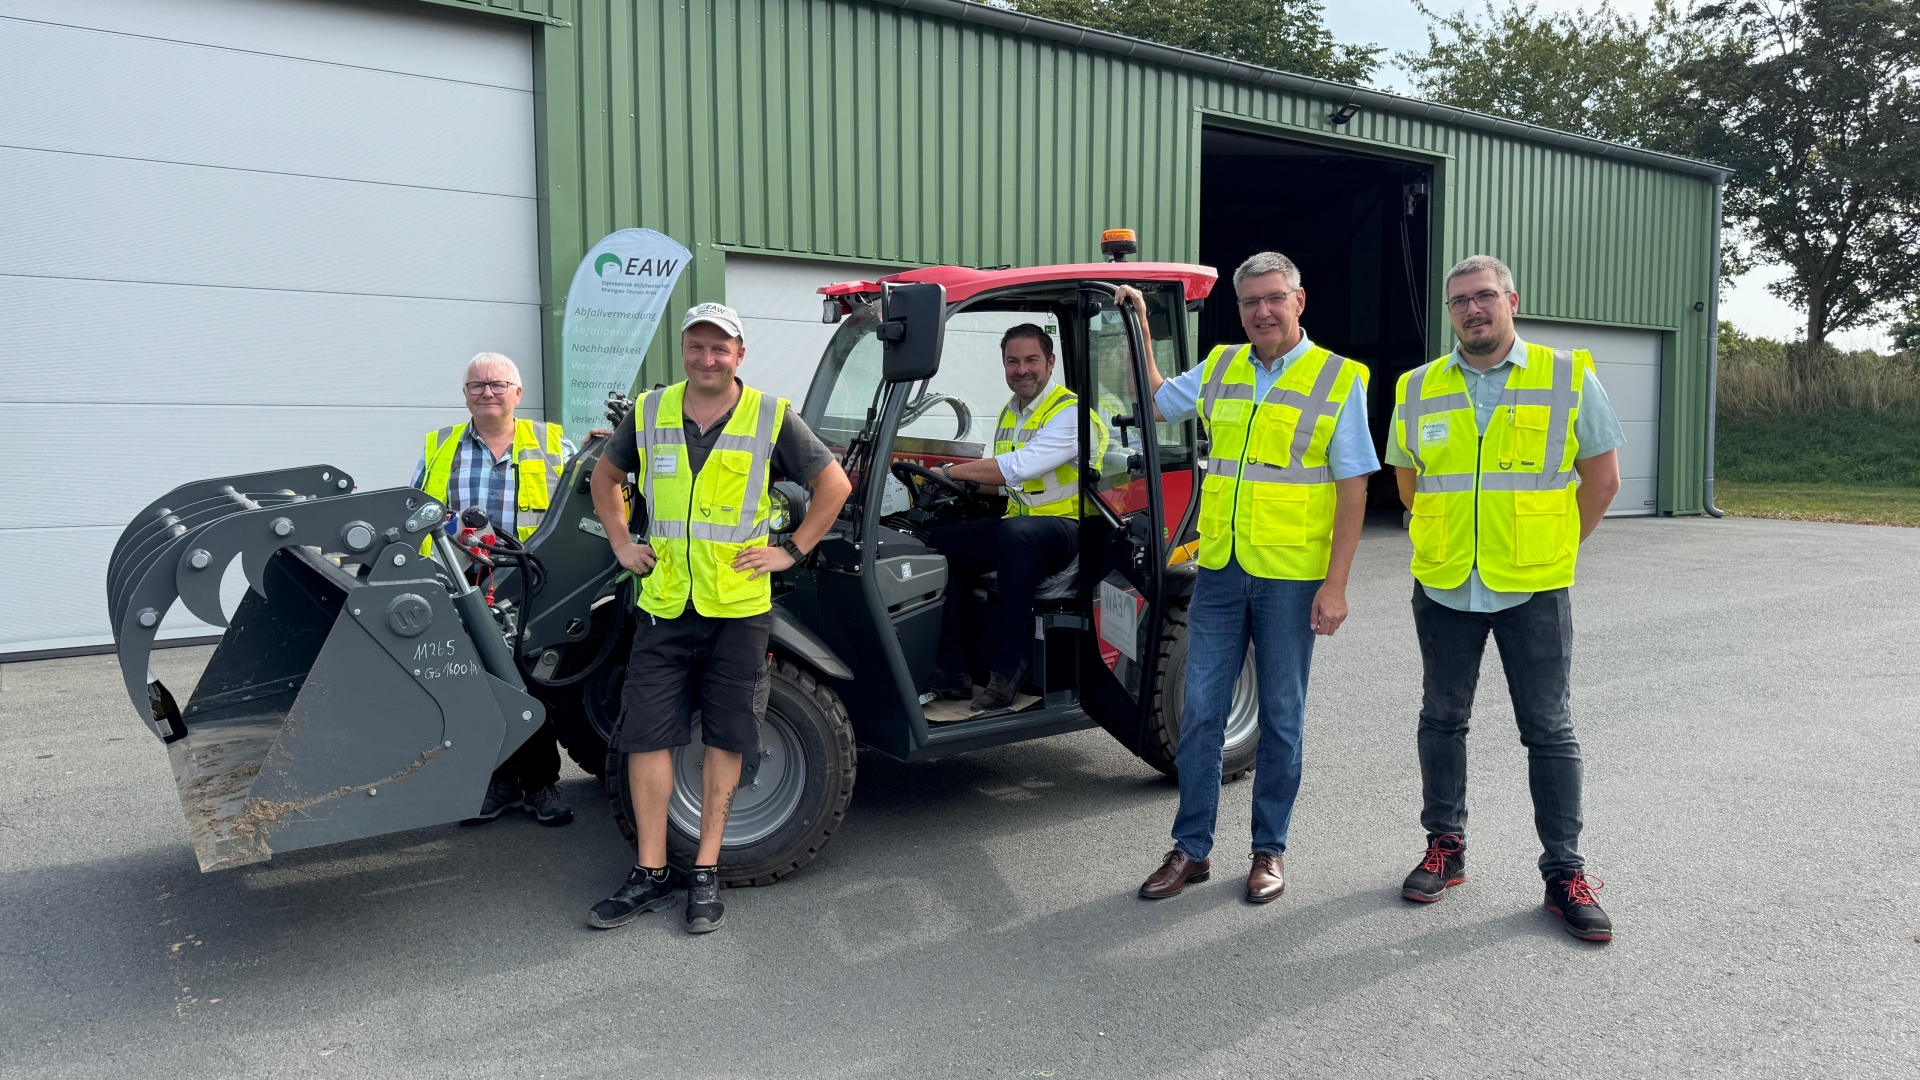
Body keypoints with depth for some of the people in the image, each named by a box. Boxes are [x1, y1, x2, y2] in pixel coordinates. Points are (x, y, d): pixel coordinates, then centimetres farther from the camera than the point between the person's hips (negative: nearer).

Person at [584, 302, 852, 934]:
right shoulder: (649, 413, 4)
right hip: (663, 604, 2)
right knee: (645, 734, 1)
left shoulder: (771, 419, -3)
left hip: (738, 605, -2)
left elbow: (834, 484, 4)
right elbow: (606, 478, 21)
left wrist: (792, 551, -2)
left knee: (724, 737, 6)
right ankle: (650, 874, 14)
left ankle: (706, 873, 18)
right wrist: (622, 544, 10)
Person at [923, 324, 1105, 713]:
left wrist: (951, 471, -21)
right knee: (942, 542, -12)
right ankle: (952, 670, -11)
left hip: (1065, 528, -8)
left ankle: (1005, 671, -34)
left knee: (1016, 533, -40)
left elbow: (1020, 466, -24)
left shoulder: (1069, 412, -12)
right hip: (1017, 524, 8)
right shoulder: (1009, 413, 17)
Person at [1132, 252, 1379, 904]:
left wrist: (1335, 586, -12)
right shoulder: (1220, 369, 9)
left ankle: (1270, 850, 22)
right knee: (1200, 714, 6)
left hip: (1291, 579, -3)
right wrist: (1138, 328, 17)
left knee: (1280, 719, 8)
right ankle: (1192, 849, 17)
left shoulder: (1338, 380, -3)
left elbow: (1353, 490, -6)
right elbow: (1155, 401, 26)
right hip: (1219, 572, 4)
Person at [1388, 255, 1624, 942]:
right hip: (1443, 587, 3)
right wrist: (1453, 542, 10)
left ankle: (1565, 872, 13)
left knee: (1548, 730, 3)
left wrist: (1552, 548, 2)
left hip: (1533, 589, -2)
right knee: (1442, 719, 11)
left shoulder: (1568, 377, -2)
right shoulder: (1418, 389, 5)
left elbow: (1602, 477, 3)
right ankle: (1444, 847, 26)